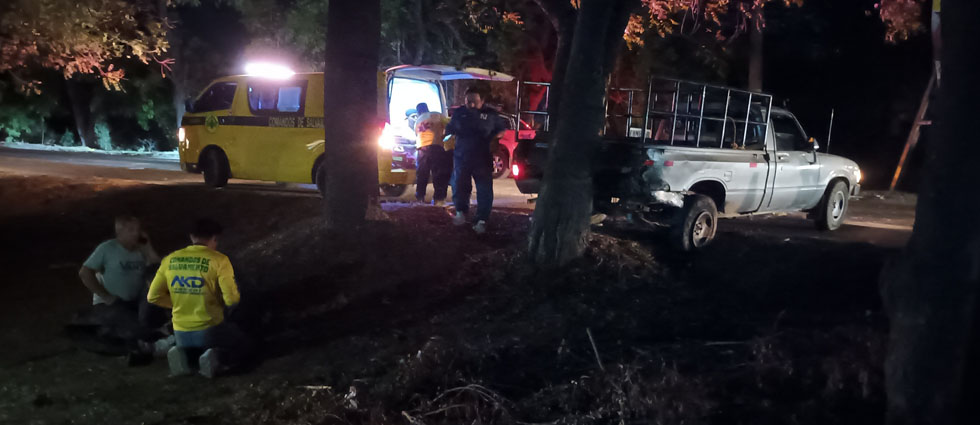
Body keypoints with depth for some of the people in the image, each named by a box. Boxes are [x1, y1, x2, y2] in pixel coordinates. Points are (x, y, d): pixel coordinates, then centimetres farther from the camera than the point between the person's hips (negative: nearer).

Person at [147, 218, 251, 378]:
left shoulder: (170, 260, 0)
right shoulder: (218, 260, -13)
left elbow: (153, 296, 3)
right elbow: (231, 299, -16)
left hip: (181, 333, 5)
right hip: (210, 330, -4)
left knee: (193, 348, 37)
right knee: (244, 347, 22)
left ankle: (183, 356, 1)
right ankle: (216, 359, -10)